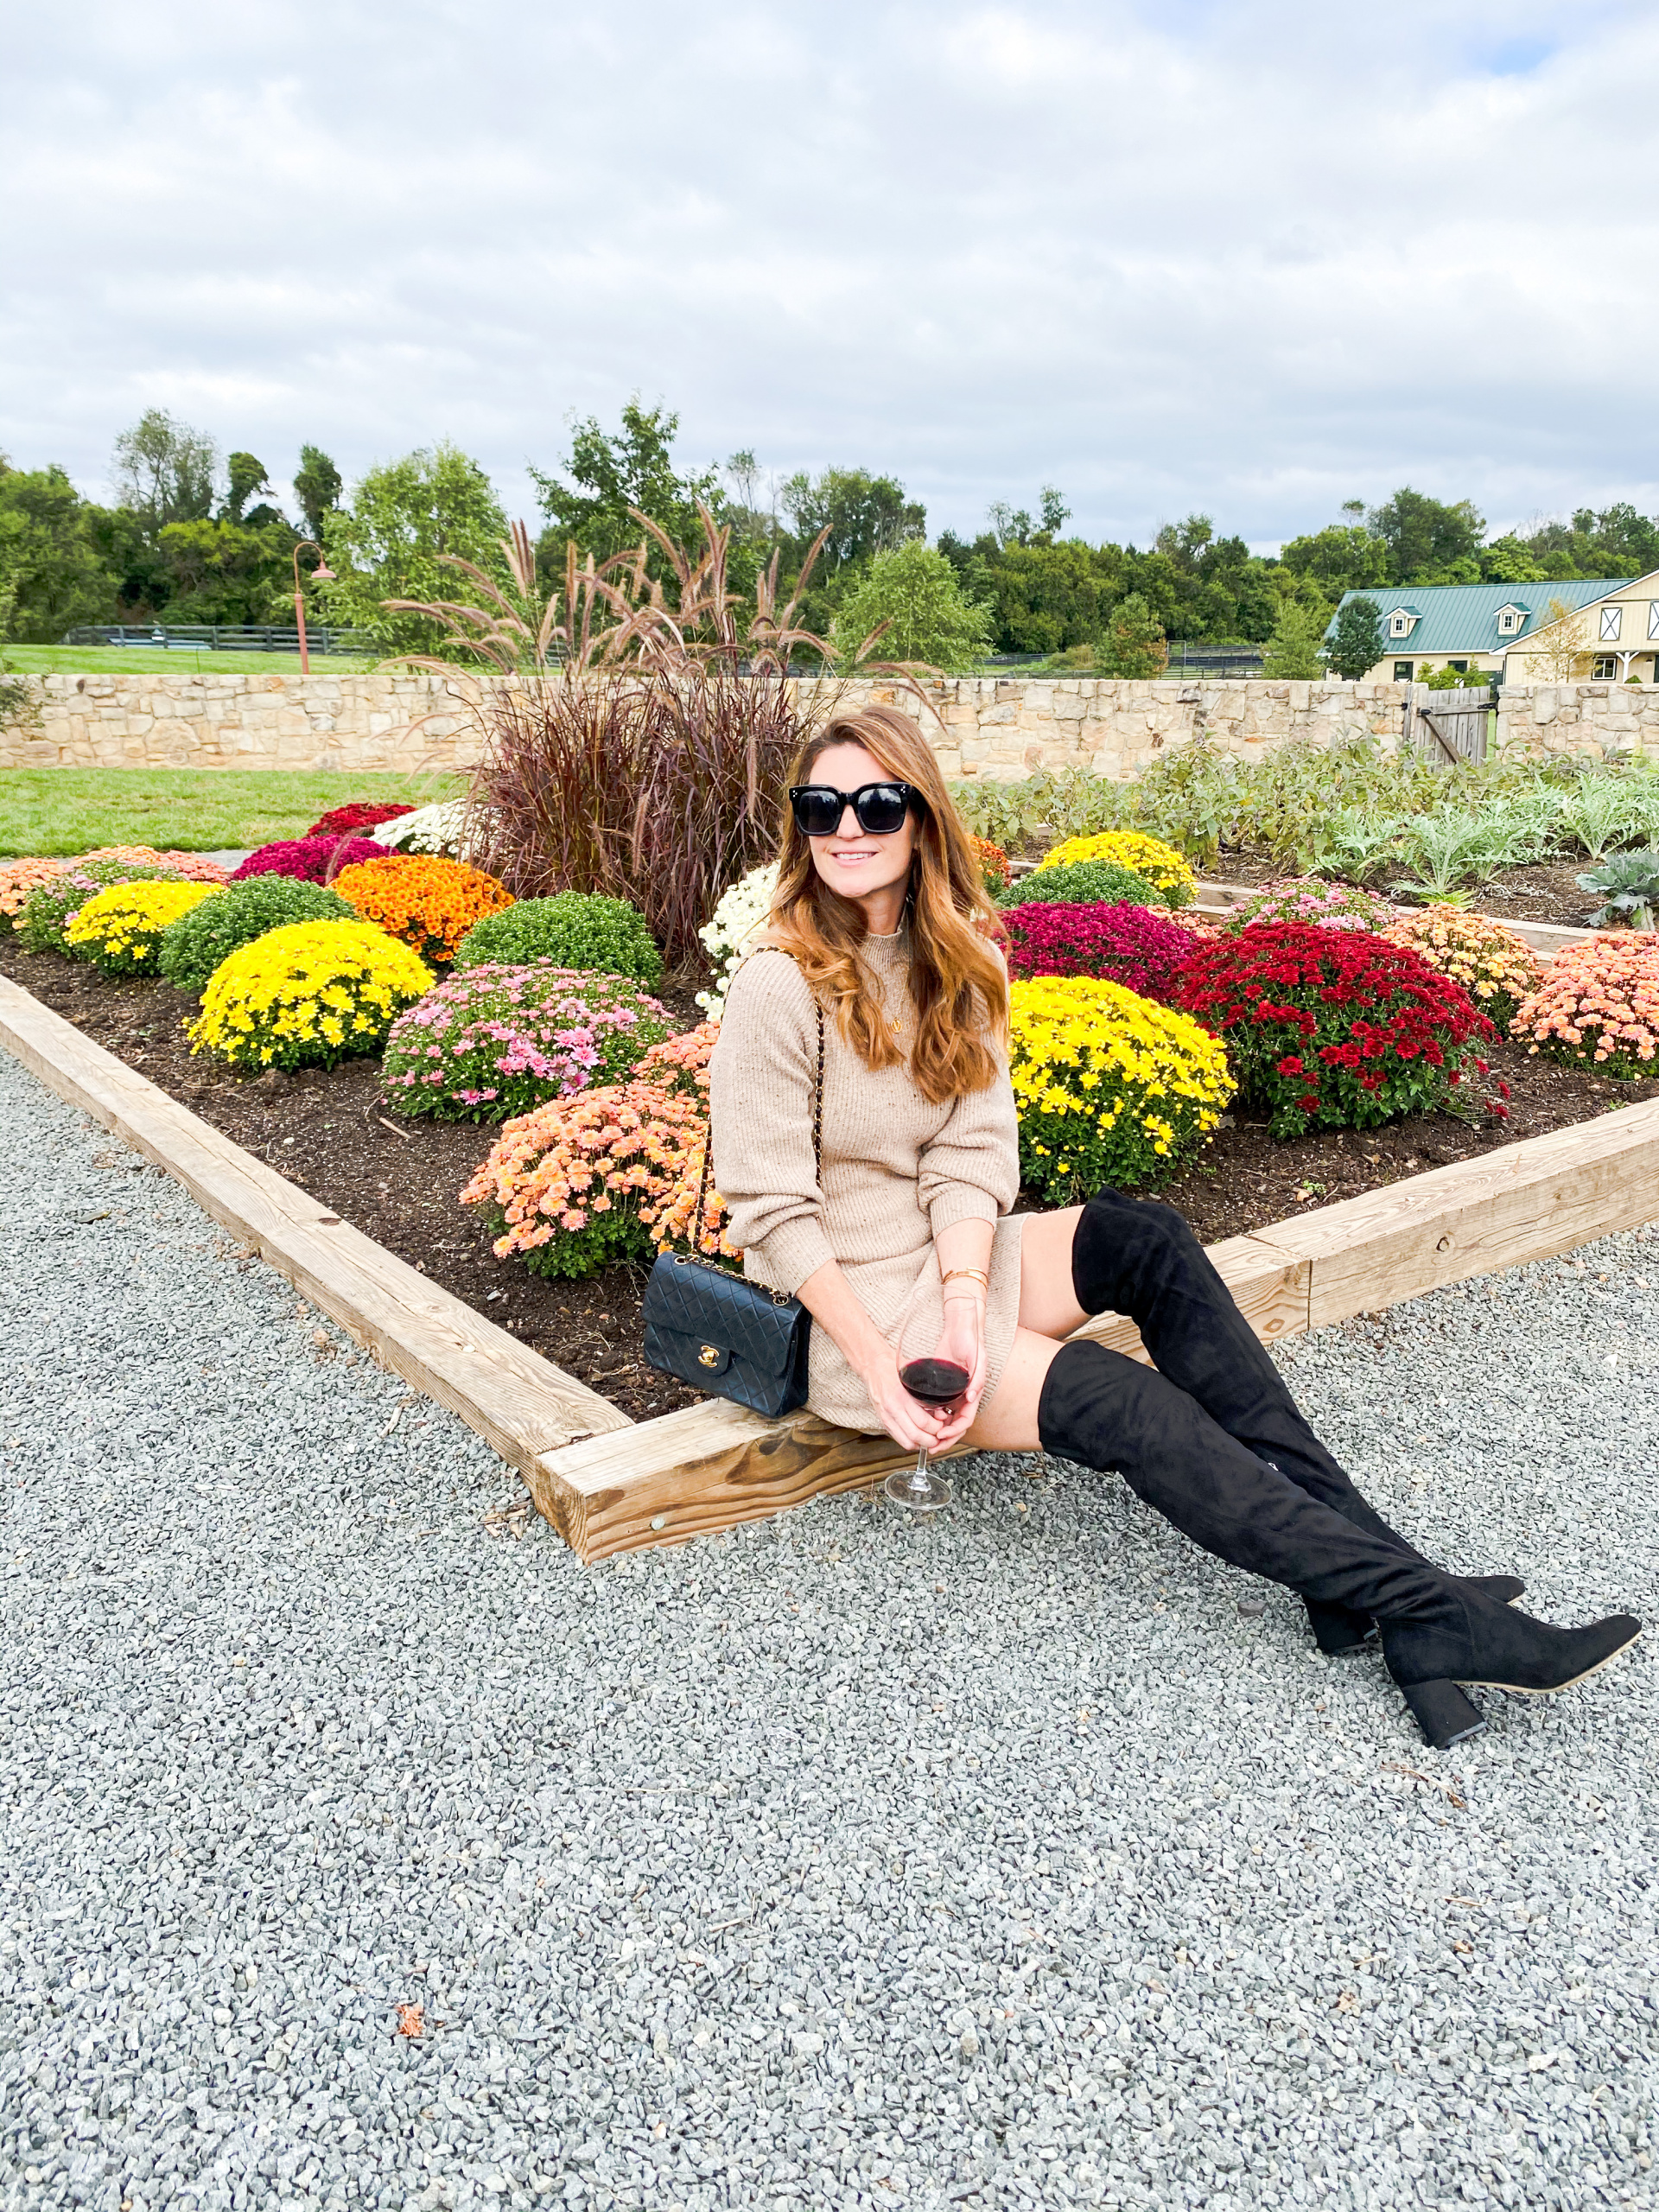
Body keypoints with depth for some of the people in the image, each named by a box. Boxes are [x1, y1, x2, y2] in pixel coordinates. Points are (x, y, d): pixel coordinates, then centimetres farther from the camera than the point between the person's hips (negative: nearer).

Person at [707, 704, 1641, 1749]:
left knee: (1149, 1241, -17)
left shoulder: (959, 959, 2)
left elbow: (970, 1153, -5)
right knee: (1127, 1405, -20)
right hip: (846, 1302, -6)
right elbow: (776, 1212, -16)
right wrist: (878, 1369, -21)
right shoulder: (781, 986, -17)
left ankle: (1363, 1588, -19)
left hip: (949, 1258, 6)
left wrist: (964, 1302, -21)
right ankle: (1421, 1604, -14)